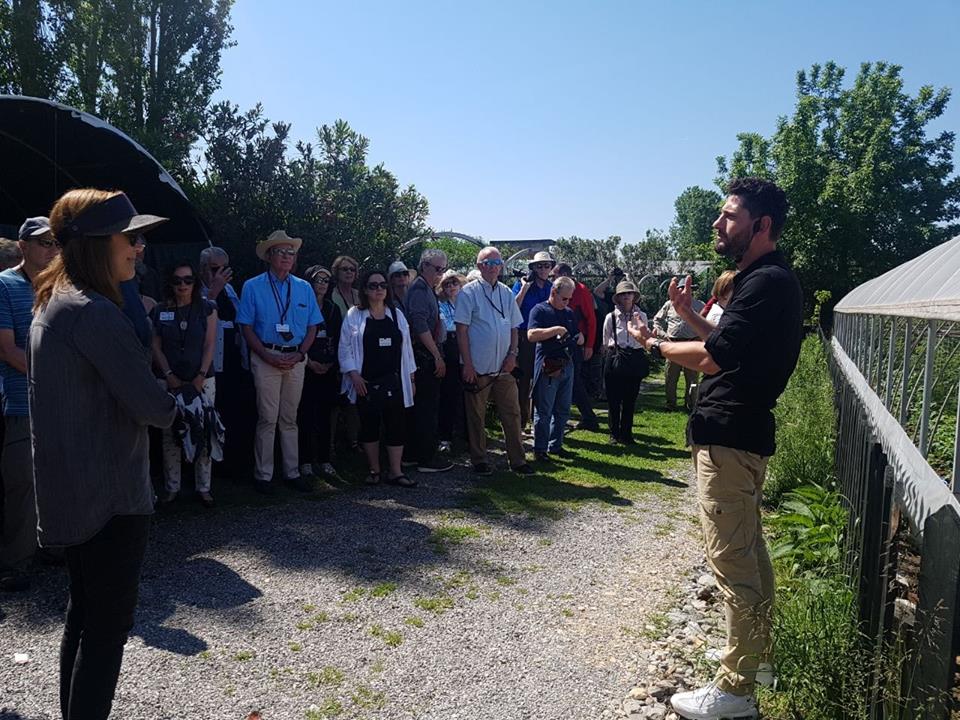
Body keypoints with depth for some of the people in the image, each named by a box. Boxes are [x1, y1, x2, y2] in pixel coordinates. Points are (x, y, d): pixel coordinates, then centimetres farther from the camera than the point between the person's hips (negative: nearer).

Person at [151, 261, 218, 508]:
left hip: (202, 380, -1)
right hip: (169, 381, 1)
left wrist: (201, 376, -8)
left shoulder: (206, 308, 4)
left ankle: (203, 487, 8)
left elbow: (210, 345, 0)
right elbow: (156, 346, 6)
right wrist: (169, 375, -6)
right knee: (170, 435, 1)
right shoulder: (160, 311, 7)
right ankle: (171, 487, 13)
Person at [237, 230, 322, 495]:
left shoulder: (304, 288, 10)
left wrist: (299, 355, -4)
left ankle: (292, 472, 16)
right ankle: (263, 475, 7)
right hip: (266, 358, -3)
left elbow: (312, 327, 10)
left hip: (296, 360, 3)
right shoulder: (253, 287, 1)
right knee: (268, 418, -3)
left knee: (289, 419, 9)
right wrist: (269, 357, -11)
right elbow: (247, 327, -2)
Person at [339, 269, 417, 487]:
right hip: (366, 383, -2)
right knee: (369, 426, 6)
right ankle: (374, 470, 19)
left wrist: (411, 378, 8)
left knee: (396, 426, 1)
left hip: (394, 381, 2)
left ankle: (395, 471, 8)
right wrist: (354, 375, -11)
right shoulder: (354, 316, 0)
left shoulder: (396, 315, 10)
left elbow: (406, 348, 10)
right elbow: (345, 348, -2)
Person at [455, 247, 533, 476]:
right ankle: (480, 461, 19)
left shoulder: (507, 293, 11)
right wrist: (467, 364, -14)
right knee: (476, 416, 6)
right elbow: (461, 330, -9)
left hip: (504, 368, 5)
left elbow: (514, 327, 15)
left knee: (512, 414, 7)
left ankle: (518, 460, 16)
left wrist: (512, 354, 1)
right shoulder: (469, 292, -6)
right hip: (477, 368, -5)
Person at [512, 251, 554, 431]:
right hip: (524, 338, -4)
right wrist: (524, 288, -15)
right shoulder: (521, 284, 0)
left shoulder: (552, 287, 11)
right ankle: (520, 422, 9)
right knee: (522, 380, 0)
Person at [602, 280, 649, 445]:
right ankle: (614, 434, 15)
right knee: (614, 400, 3)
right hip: (614, 359, -1)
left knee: (630, 400, 8)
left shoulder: (641, 316, 4)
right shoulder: (611, 317, -1)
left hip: (635, 360, 1)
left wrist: (639, 323, -8)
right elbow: (605, 343, 7)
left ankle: (626, 433, 20)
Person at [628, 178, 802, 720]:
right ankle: (756, 653, 36)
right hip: (746, 431, 11)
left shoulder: (767, 283, -18)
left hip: (728, 437, -11)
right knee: (749, 548, 20)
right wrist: (690, 314, 11)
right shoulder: (770, 280, 16)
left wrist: (655, 344, -6)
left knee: (731, 557, -4)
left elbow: (711, 358, -22)